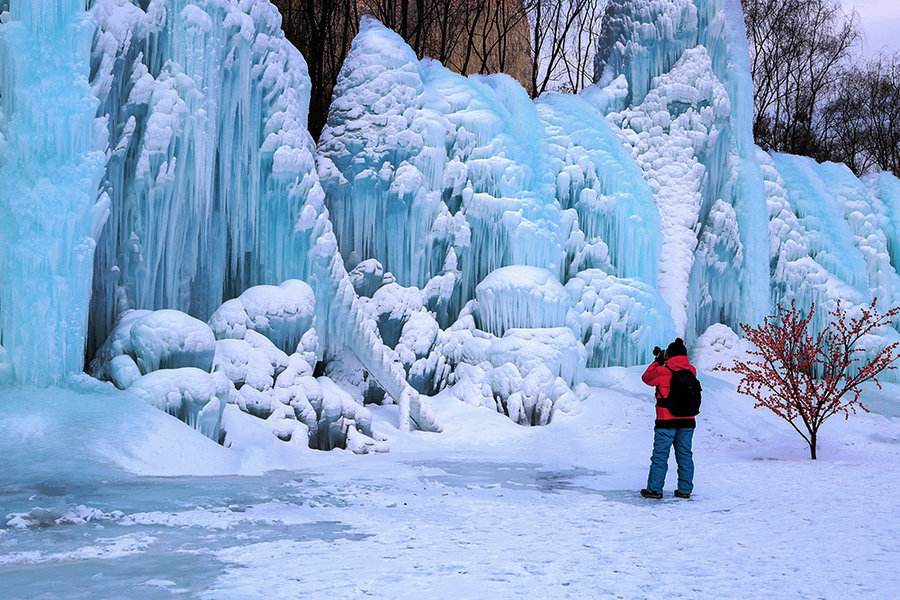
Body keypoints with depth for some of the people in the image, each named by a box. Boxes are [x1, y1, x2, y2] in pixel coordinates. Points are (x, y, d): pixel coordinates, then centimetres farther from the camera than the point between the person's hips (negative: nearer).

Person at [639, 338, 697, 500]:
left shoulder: (663, 371, -12)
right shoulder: (691, 371, 0)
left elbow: (647, 378, 5)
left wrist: (657, 361, 15)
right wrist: (663, 363, 16)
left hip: (666, 421, -4)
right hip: (687, 421, 4)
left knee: (660, 456, 3)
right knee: (685, 456, 11)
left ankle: (655, 489, 3)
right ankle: (685, 490, 13)